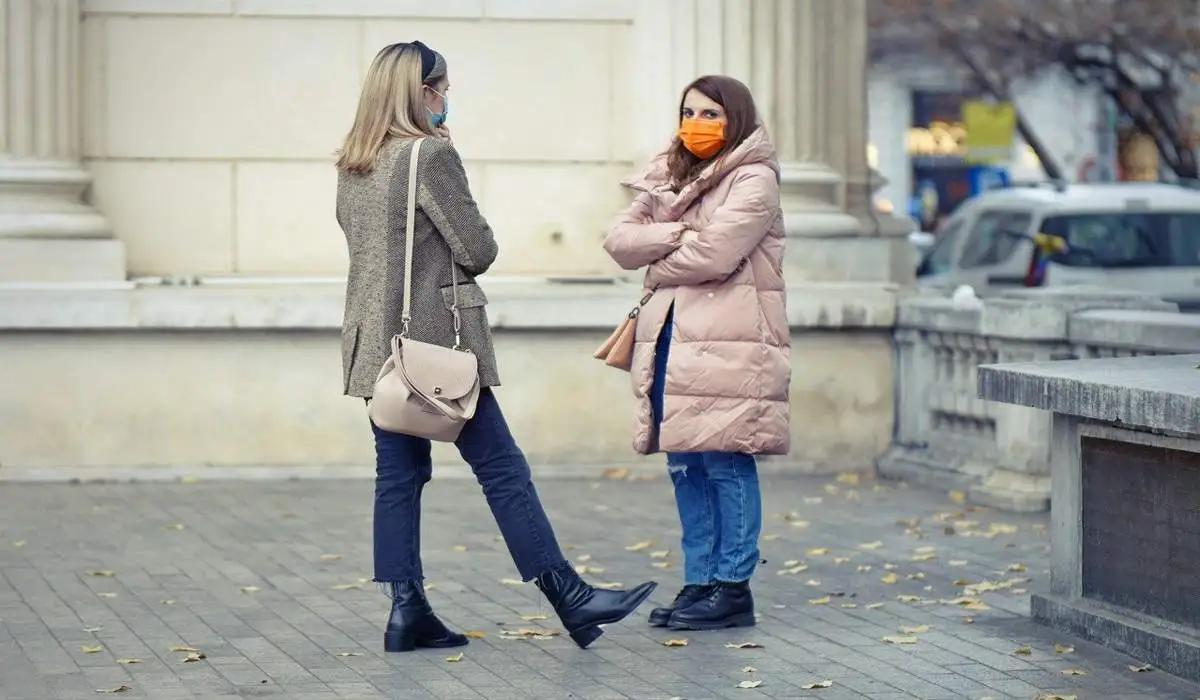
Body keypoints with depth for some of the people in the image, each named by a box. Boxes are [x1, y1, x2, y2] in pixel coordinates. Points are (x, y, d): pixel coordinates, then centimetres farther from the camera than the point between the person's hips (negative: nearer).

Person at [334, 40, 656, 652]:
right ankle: (567, 597, 0)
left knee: (399, 474, 8)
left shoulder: (350, 166, 11)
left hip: (374, 344, 8)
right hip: (434, 342, -8)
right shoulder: (431, 155, -12)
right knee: (502, 468, -4)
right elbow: (478, 251, -12)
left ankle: (407, 610, 6)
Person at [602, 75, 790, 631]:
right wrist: (677, 234, -7)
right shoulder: (667, 180, 21)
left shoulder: (754, 181, -2)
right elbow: (620, 241, 8)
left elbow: (715, 253, -14)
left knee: (726, 463, -7)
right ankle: (699, 582, 13)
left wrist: (657, 269, 1)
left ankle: (732, 588, -3)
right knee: (685, 465, 7)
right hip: (671, 335, 7)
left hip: (728, 340, -7)